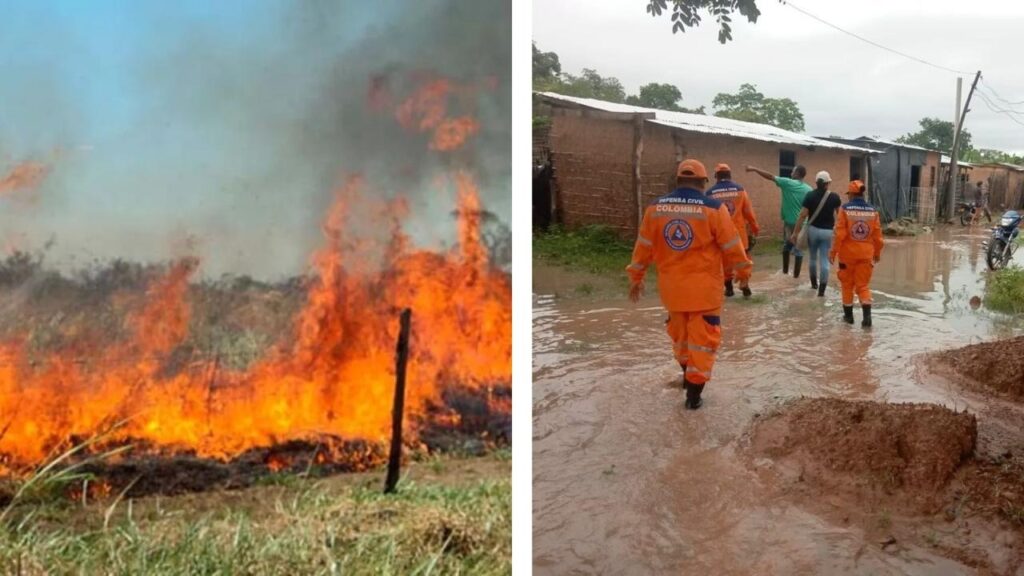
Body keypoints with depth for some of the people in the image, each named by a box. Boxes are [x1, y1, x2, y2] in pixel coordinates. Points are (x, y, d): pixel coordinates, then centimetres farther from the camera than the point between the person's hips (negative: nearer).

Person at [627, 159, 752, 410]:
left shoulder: (655, 208, -2)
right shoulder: (713, 208, -12)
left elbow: (643, 247, 5)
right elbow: (732, 247, -6)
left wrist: (636, 278, 17)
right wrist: (743, 272, 11)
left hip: (672, 286, 4)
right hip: (704, 287, -4)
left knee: (680, 333, 24)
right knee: (701, 339, 7)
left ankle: (688, 376, 42)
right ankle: (694, 393, 10)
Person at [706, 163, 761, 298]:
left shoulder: (710, 193, -3)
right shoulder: (739, 189, -2)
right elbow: (748, 211, 0)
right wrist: (755, 228, 11)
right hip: (738, 232, 0)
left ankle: (729, 288, 13)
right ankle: (745, 286, 7)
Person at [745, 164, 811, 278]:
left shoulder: (787, 183, -8)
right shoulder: (808, 190, 0)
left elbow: (770, 176, -4)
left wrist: (754, 169, 2)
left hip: (789, 221, -1)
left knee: (787, 245, 19)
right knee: (798, 248, 6)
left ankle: (785, 270, 24)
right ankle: (796, 273, 7)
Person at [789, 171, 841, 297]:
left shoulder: (810, 196, -8)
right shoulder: (834, 197, -6)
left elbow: (802, 215, -10)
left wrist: (795, 232, -5)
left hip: (813, 230, 1)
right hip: (827, 231, -1)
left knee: (813, 257, 20)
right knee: (824, 260, 0)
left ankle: (814, 283, 35)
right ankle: (821, 290, -4)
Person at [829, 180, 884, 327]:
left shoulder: (845, 209, -10)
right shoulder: (872, 211, -1)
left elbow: (840, 233, -12)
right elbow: (877, 235, 4)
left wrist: (833, 251, -3)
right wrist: (877, 253, 17)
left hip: (848, 253, -2)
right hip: (866, 254, 2)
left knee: (847, 284, 14)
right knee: (863, 285, 9)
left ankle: (848, 315, 21)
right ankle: (867, 316, -7)